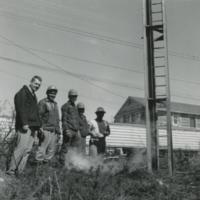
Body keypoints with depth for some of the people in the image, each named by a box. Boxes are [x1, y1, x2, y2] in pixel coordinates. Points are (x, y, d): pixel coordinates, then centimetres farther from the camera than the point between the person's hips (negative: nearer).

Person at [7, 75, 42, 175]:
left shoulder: (33, 96, 24)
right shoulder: (22, 93, -3)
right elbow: (21, 109, -14)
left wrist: (37, 126, 20)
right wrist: (24, 123, -22)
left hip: (32, 127, 9)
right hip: (25, 126, -9)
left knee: (28, 149, 4)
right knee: (21, 147, -13)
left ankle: (19, 171, 7)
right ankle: (11, 170, -7)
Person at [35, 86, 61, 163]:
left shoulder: (55, 104, 20)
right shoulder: (43, 102, -1)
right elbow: (39, 116, -9)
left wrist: (58, 132, 17)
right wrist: (40, 130, -18)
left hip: (54, 131, 7)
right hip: (46, 131, -7)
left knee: (51, 151, 7)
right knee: (42, 149, -7)